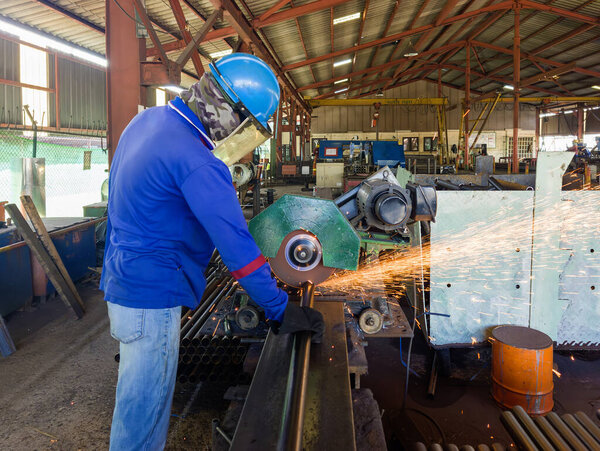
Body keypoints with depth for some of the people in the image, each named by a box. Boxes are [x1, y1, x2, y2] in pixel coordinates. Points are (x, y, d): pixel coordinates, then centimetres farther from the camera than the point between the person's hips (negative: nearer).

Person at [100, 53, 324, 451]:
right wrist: (280, 310, -19)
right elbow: (237, 246, -26)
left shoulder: (147, 120, 5)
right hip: (151, 298, -10)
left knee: (139, 398, 24)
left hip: (121, 281, 10)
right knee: (144, 408, 6)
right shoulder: (198, 164, -26)